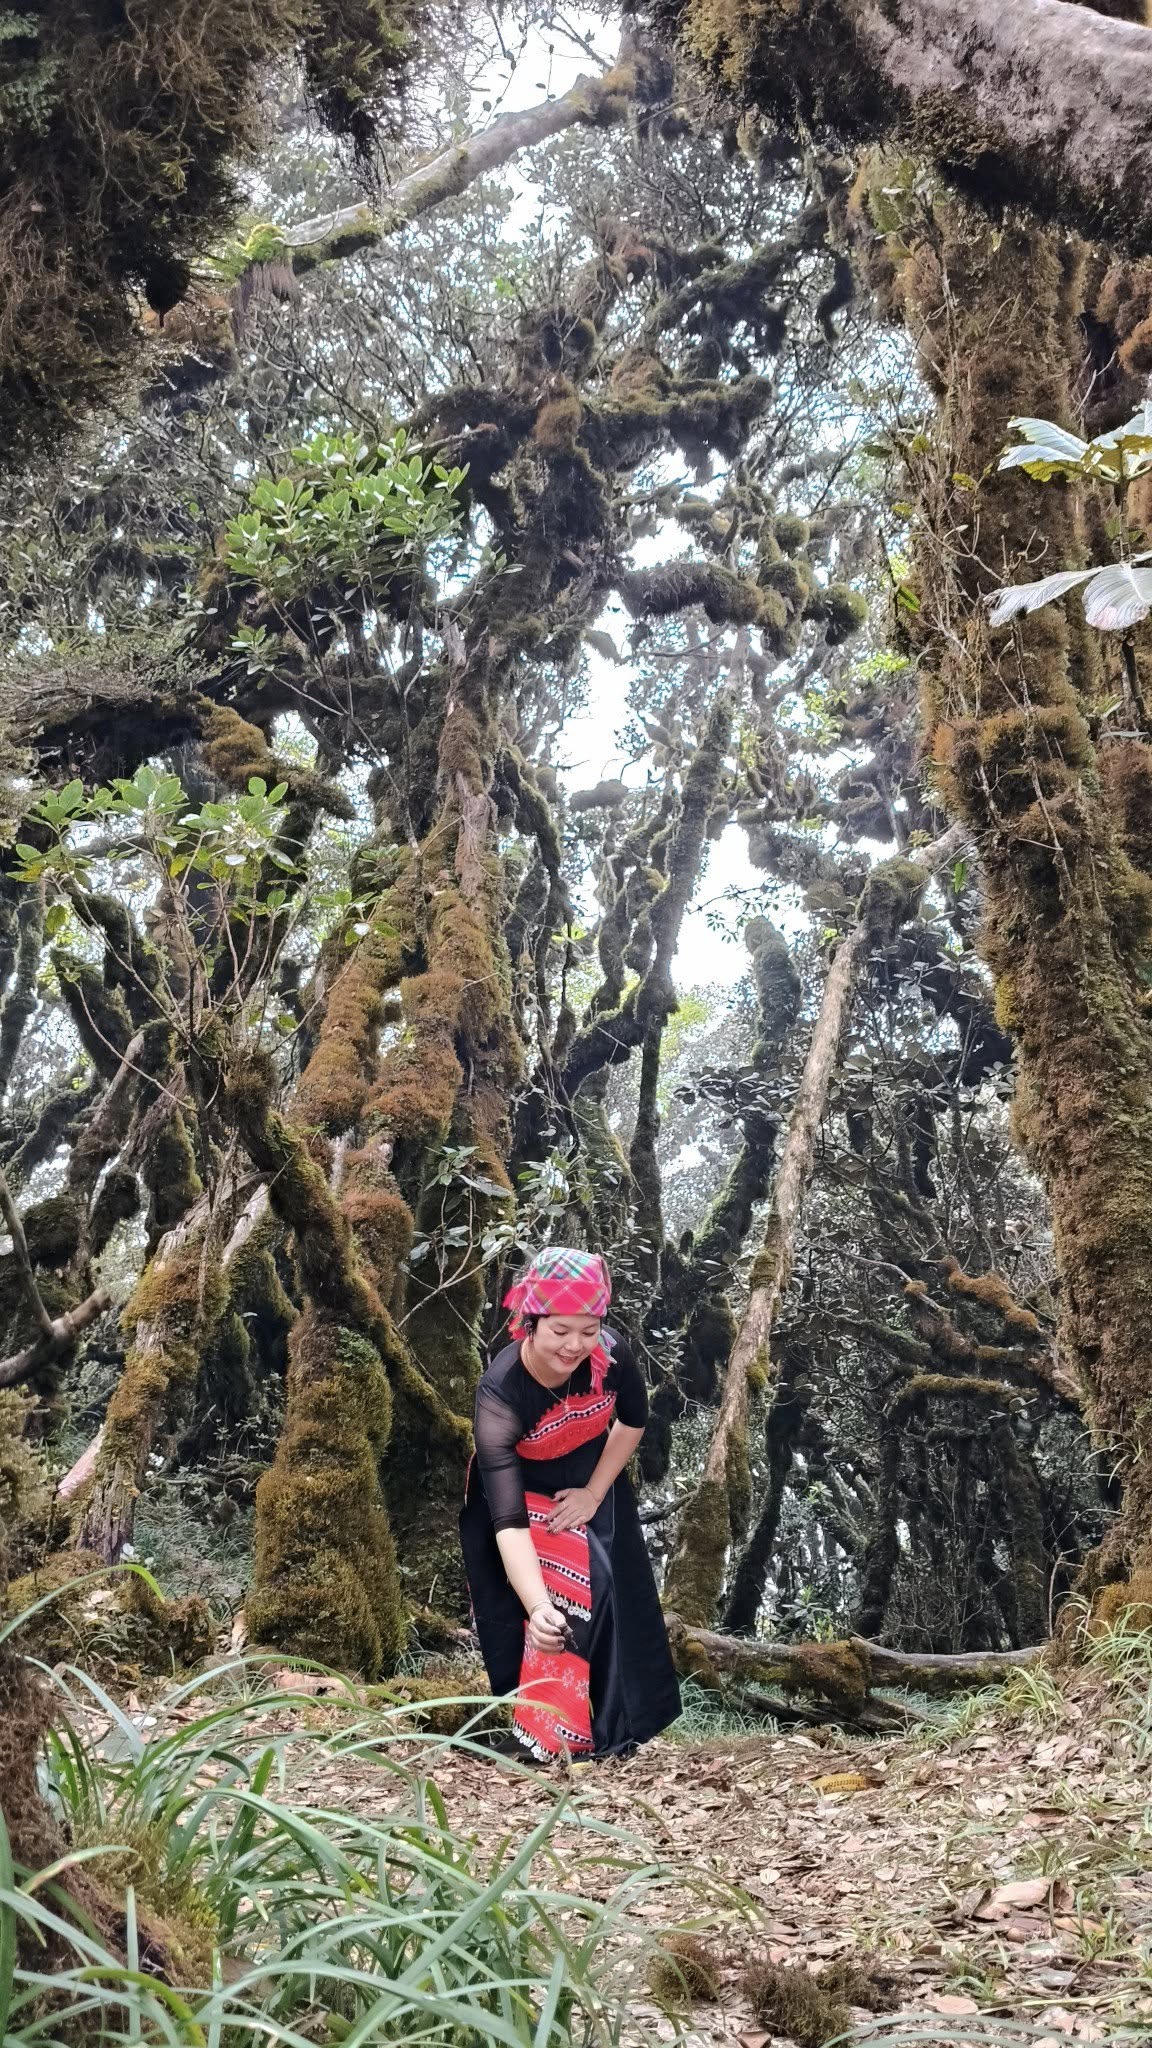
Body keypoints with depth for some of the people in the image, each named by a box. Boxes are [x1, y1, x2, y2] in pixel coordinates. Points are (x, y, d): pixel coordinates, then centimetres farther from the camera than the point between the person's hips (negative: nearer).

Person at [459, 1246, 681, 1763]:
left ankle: (612, 1730, 17)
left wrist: (594, 1493, -8)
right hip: (520, 1491, -3)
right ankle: (538, 1738, 4)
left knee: (606, 1600, 1)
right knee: (528, 1617, -12)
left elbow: (633, 1420, -5)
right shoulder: (499, 1394, -39)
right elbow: (508, 1521, -44)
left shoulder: (610, 1353, -29)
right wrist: (537, 1607, -56)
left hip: (591, 1484, 3)